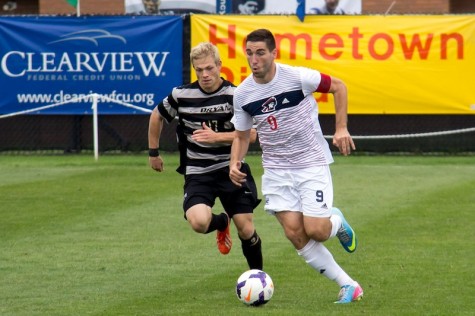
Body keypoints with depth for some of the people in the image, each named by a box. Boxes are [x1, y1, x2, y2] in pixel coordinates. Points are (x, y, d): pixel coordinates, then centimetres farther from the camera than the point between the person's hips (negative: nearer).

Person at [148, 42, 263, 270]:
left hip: (231, 168, -1)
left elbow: (250, 134, -16)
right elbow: (157, 116, 15)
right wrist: (153, 152, 20)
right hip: (198, 172, 1)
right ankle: (222, 222, 15)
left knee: (245, 229, -3)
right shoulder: (182, 95, -4)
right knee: (199, 222, -24)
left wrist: (216, 136, -27)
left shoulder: (235, 95, -9)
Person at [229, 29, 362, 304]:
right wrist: (235, 163, -9)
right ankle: (348, 285, 2)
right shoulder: (242, 94, -4)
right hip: (277, 170, 4)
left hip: (312, 163, -4)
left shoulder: (297, 77, -17)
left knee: (315, 230, -13)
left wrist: (342, 128, -9)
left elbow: (338, 86, -1)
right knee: (294, 232, -9)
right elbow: (242, 136, 10)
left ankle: (337, 221, 26)